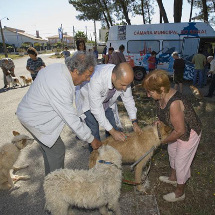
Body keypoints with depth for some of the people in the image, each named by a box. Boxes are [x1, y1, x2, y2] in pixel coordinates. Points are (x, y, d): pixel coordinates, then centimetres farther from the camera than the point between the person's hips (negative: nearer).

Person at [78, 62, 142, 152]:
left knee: (114, 127, 4)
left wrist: (134, 122, -11)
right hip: (89, 102, -4)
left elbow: (128, 99, -9)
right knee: (94, 132, -9)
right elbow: (96, 110, -35)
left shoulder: (123, 78, -26)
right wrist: (112, 131, -31)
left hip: (108, 102, 5)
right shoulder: (96, 80, -43)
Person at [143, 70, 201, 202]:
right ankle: (173, 178, 54)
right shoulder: (162, 96, -13)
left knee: (181, 163, 8)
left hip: (189, 133, -9)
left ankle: (180, 193, 34)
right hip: (179, 129, 9)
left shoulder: (174, 104, -40)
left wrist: (164, 141, -15)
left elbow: (180, 131, -29)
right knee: (172, 152, 26)